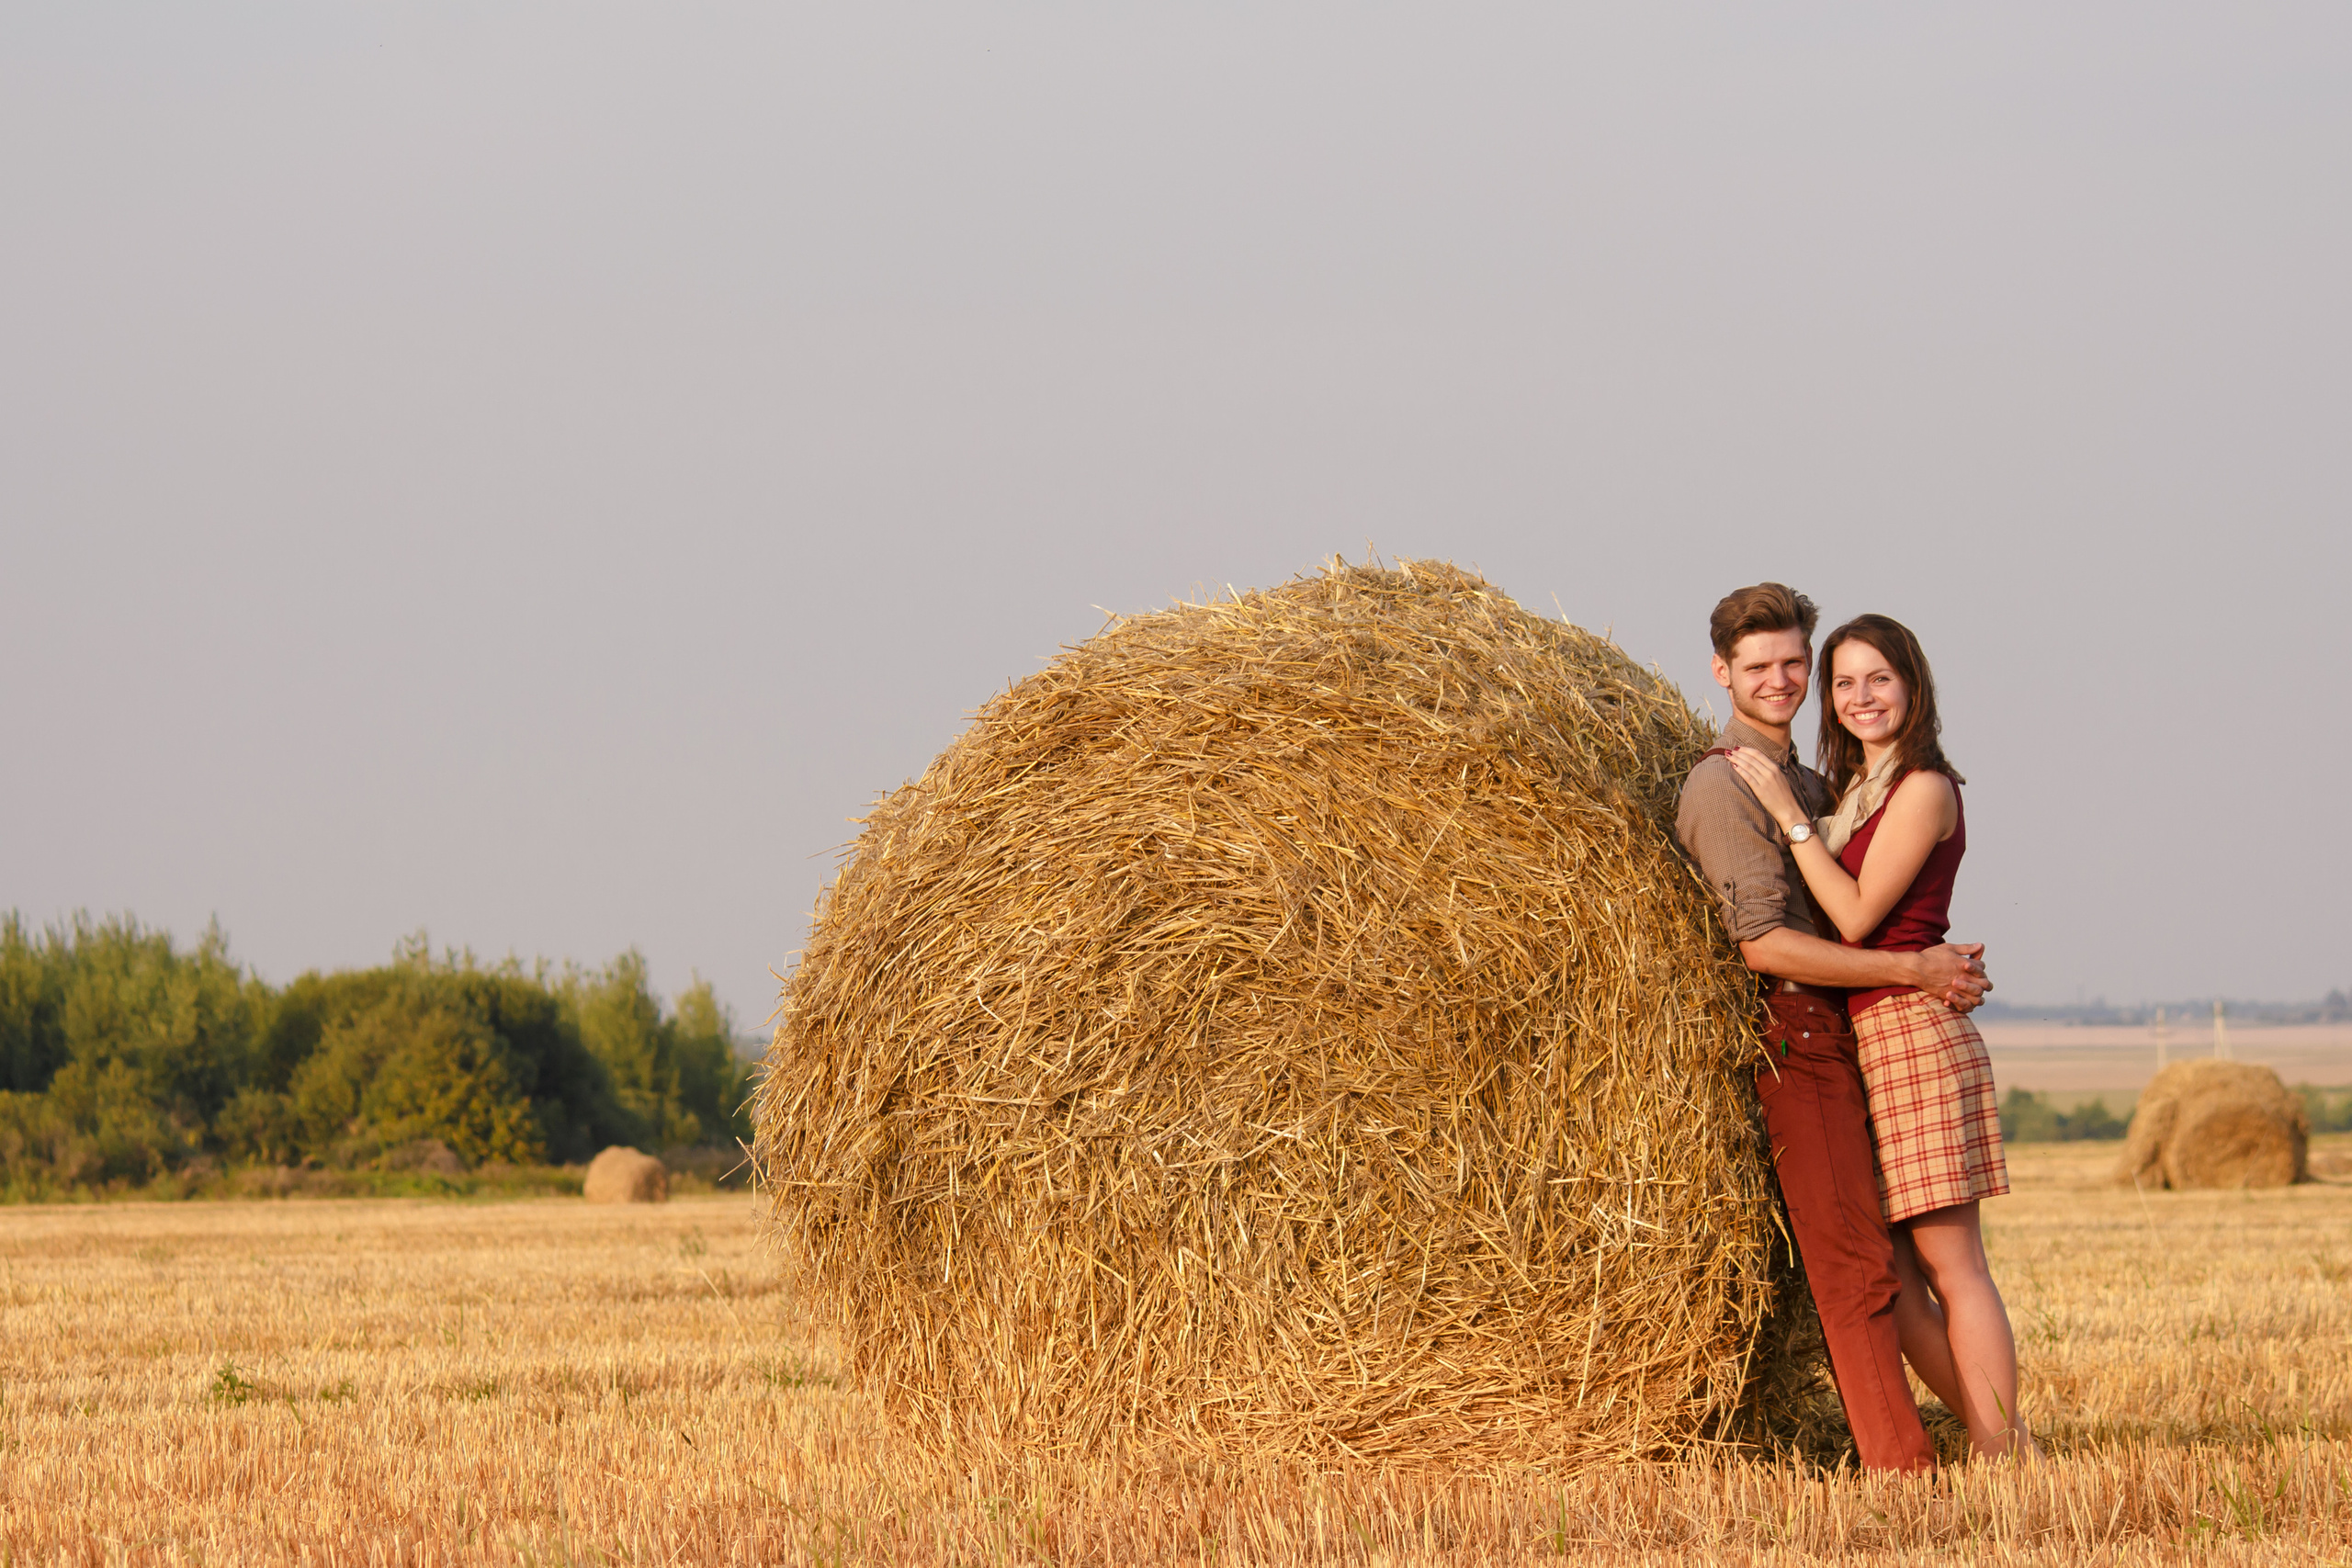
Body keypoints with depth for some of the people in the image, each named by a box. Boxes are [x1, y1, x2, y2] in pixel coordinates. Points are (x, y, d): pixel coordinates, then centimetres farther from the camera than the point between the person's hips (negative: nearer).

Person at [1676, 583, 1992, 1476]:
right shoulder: (1723, 785, -10)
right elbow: (1764, 943, -18)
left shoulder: (1806, 783, 20)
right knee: (1855, 1263, -14)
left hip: (1843, 1046, 9)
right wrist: (1912, 972, -15)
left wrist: (1947, 969, 0)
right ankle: (1900, 1463, -19)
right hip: (1794, 1046, -9)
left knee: (1853, 1262, 8)